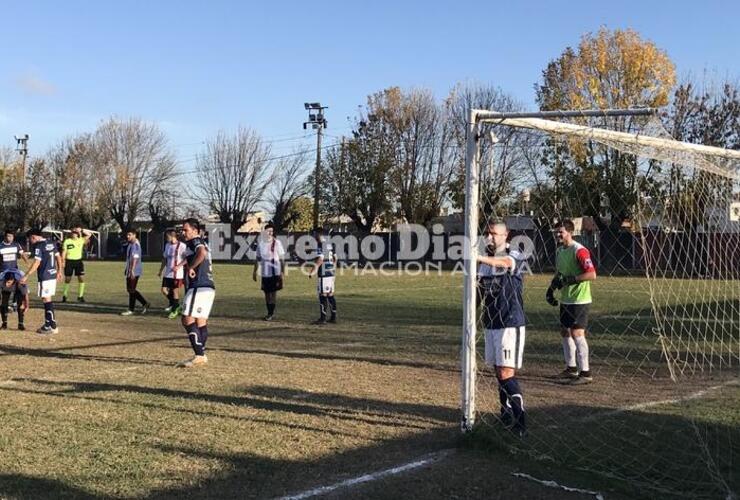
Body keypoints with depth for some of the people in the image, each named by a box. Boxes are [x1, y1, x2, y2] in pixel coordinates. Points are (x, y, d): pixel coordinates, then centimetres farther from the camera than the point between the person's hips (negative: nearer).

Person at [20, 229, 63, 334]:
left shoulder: (38, 246, -13)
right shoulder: (52, 243, 11)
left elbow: (37, 262, -20)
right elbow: (58, 257, 16)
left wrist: (26, 276, -20)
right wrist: (59, 271, 26)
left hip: (45, 276, -8)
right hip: (53, 274, 8)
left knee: (47, 300, -3)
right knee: (48, 299, 14)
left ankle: (52, 326, -2)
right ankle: (48, 324, 19)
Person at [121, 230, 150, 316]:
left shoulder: (135, 245, -15)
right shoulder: (130, 244, 16)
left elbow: (135, 258, -22)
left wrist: (132, 270, -26)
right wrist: (127, 269, 26)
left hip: (134, 272, -10)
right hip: (130, 271, 10)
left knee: (131, 290, -4)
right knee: (130, 290, 13)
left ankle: (131, 310, 4)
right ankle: (144, 303, 18)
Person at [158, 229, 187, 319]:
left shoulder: (181, 246, -12)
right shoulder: (167, 245, 11)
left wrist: (178, 266, -22)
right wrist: (160, 270, 18)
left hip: (177, 274, -7)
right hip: (167, 273, 7)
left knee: (175, 291, 0)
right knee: (164, 290, 2)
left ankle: (174, 310, 12)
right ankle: (173, 303, 25)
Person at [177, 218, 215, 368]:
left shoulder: (195, 242, -8)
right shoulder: (202, 243, 22)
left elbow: (202, 253, -30)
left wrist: (191, 267, -21)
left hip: (198, 287, -10)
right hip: (208, 287, 10)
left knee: (188, 320, -11)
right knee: (201, 322, 14)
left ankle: (199, 355, -16)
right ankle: (201, 355, 19)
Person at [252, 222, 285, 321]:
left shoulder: (277, 243, -6)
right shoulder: (261, 244, 6)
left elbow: (282, 259, -6)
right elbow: (258, 258, 14)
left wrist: (282, 272, -11)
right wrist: (255, 271, 13)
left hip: (275, 272, -4)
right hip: (265, 273, 4)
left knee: (273, 292, -2)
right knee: (267, 293, 9)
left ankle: (271, 313, 3)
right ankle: (270, 312, 20)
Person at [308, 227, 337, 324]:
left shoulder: (320, 245, -12)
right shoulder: (330, 244, 14)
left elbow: (320, 260, -19)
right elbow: (335, 259, 19)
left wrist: (313, 271, -17)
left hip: (323, 274, -8)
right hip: (331, 273, 8)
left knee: (323, 295, -6)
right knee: (330, 295, 11)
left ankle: (322, 318, -5)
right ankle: (333, 317, 14)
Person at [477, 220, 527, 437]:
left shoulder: (515, 256, -10)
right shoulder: (485, 261, 12)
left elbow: (506, 262, -34)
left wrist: (479, 258, -52)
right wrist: (476, 285, -4)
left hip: (511, 324, -7)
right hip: (490, 324, 7)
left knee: (507, 373, -13)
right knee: (498, 372, 13)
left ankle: (520, 422, -6)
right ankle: (507, 416, 26)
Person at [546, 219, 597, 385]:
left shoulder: (579, 251, -17)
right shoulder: (559, 251, 11)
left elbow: (592, 274, -23)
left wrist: (569, 279, -25)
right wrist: (551, 288, 12)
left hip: (579, 300, -9)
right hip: (565, 300, 9)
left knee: (577, 334, -10)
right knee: (565, 332, 15)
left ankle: (585, 373, -3)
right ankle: (571, 368, 27)